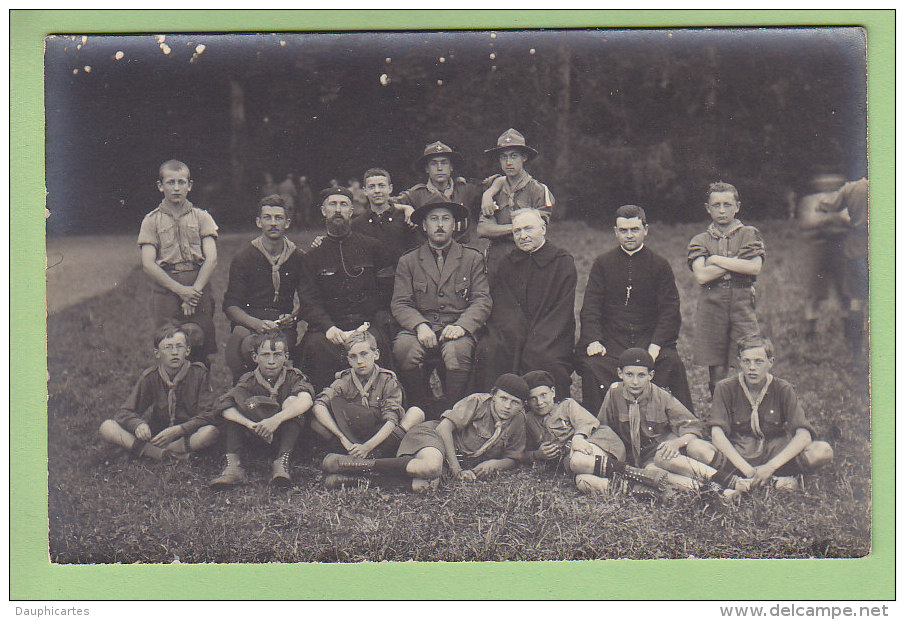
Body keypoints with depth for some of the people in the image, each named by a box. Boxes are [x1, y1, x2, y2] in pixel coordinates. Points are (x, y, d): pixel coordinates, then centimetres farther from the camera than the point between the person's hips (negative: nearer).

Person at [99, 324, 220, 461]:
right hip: (154, 434, 2)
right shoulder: (150, 377, -2)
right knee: (107, 427, -18)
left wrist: (177, 430, -26)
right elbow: (125, 412, -4)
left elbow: (208, 415, -13)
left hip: (186, 435, -2)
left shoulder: (198, 373, -7)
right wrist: (138, 424, -28)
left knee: (211, 432, -36)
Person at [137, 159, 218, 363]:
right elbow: (148, 264, -2)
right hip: (165, 291, -1)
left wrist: (194, 291, -12)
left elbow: (211, 259, 1)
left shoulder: (202, 217, 11)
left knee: (201, 352, -4)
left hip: (199, 287, 1)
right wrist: (180, 290, -13)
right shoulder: (151, 221, 8)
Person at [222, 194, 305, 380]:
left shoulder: (298, 258, 13)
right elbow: (231, 306, 1)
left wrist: (293, 317, -6)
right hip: (249, 321, 0)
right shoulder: (243, 258, 8)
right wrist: (257, 323, -18)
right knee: (239, 337, -37)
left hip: (284, 326, 0)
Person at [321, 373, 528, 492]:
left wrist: (494, 464, -6)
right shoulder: (477, 402, -9)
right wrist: (455, 469, -18)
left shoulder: (518, 422, 8)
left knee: (422, 486, -33)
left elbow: (513, 458, 19)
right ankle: (359, 465, -31)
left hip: (464, 460, 4)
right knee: (431, 467, -44)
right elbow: (444, 427, -13)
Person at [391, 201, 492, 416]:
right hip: (420, 327, 1)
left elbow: (483, 301, 6)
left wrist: (461, 326, -14)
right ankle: (421, 411, -13)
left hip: (458, 328, -1)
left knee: (457, 350, -36)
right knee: (403, 348, -33)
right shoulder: (408, 261, 17)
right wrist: (420, 325, -15)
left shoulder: (472, 258, 15)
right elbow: (400, 304, 7)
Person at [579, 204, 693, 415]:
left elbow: (669, 311, 3)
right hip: (610, 339, 0)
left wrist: (655, 346, -13)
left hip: (649, 337, 0)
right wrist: (593, 340, -12)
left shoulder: (660, 265, 9)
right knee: (592, 364, -29)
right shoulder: (602, 263, 12)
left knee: (672, 362, -28)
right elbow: (590, 307, 6)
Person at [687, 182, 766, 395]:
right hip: (711, 307, 1)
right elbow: (701, 276, -7)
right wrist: (738, 261, -7)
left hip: (742, 305, -1)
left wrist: (716, 259, -5)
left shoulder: (750, 235, 9)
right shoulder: (699, 241, 11)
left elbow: (755, 267, -9)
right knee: (717, 371, 3)